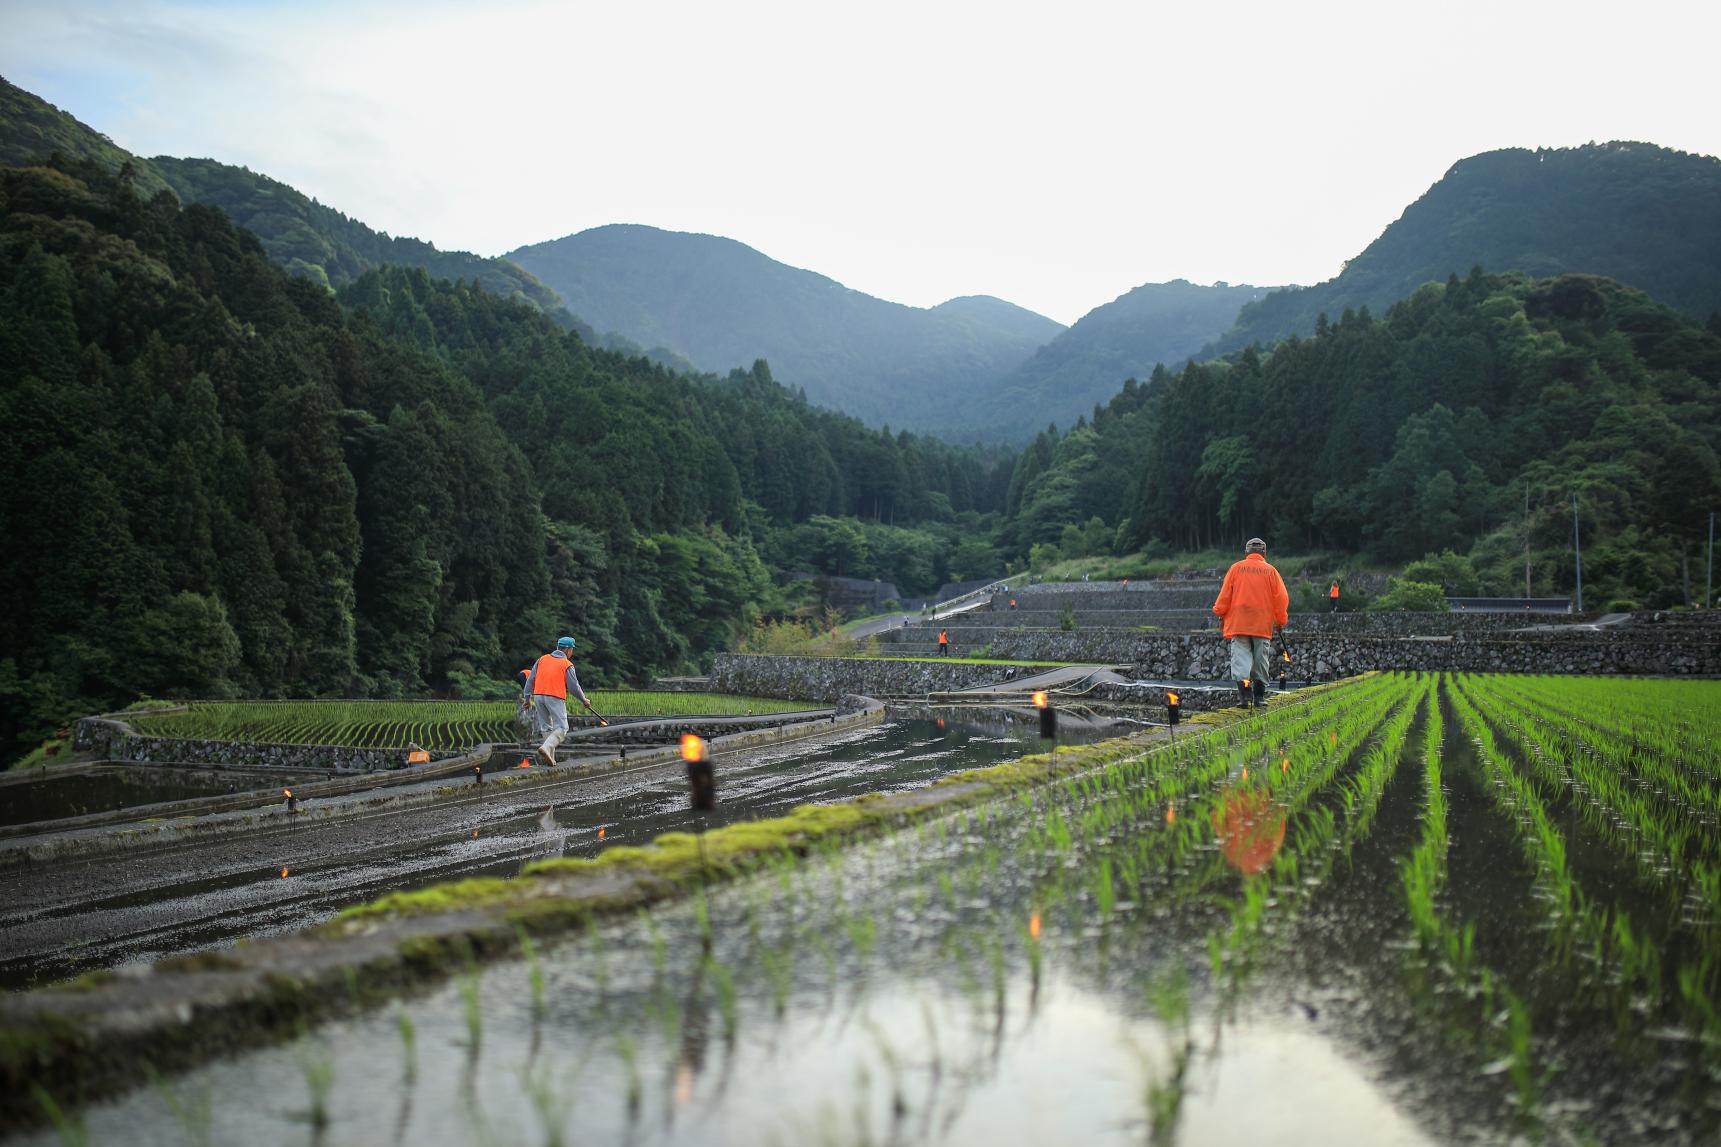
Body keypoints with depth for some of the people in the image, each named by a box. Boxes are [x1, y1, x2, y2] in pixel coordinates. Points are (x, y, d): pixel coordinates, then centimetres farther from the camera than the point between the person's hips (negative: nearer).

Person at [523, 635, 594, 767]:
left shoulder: (543, 659, 13)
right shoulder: (567, 665, 0)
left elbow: (531, 679, 9)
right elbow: (574, 687, -1)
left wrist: (527, 697, 12)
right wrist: (584, 700, 14)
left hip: (538, 696, 5)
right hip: (555, 697, -5)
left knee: (546, 727, 13)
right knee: (561, 728, -1)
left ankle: (550, 758, 9)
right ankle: (546, 748, -24)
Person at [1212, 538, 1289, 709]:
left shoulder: (1236, 568, 3)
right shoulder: (1270, 571, 4)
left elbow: (1225, 594, 2)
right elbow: (1281, 598, 2)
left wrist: (1220, 612, 16)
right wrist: (1280, 621, 13)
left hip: (1238, 623, -1)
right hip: (1263, 625, 1)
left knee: (1240, 658, -5)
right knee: (1260, 659, 10)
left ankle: (1244, 691, -22)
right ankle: (1259, 696, 13)